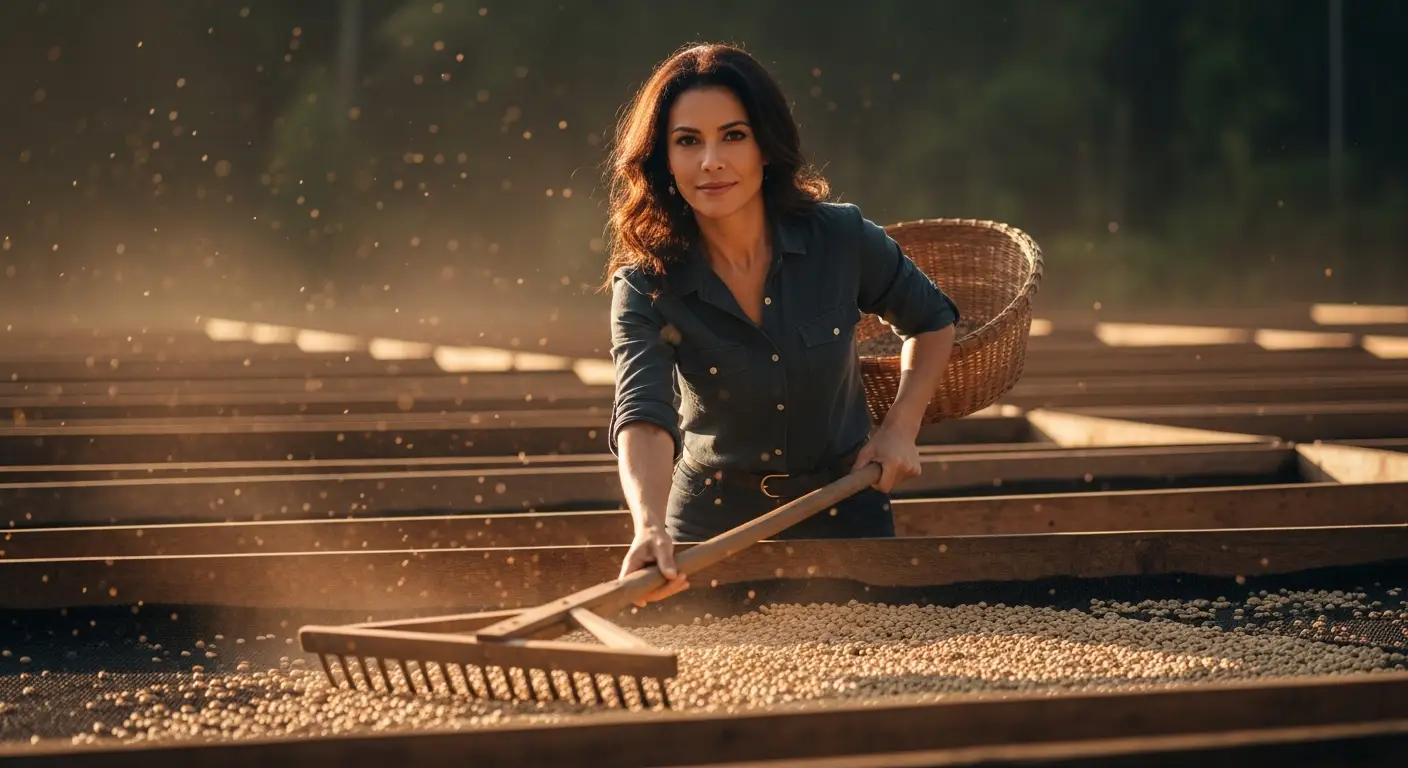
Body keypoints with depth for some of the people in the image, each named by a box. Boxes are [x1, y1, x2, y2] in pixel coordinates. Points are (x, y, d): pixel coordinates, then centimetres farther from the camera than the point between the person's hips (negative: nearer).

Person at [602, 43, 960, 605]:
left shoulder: (842, 240, -13)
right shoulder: (645, 288, -19)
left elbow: (931, 321, 7)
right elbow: (644, 416, -36)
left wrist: (901, 427, -6)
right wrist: (651, 528, -53)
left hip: (844, 517, 1)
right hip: (714, 526, -1)